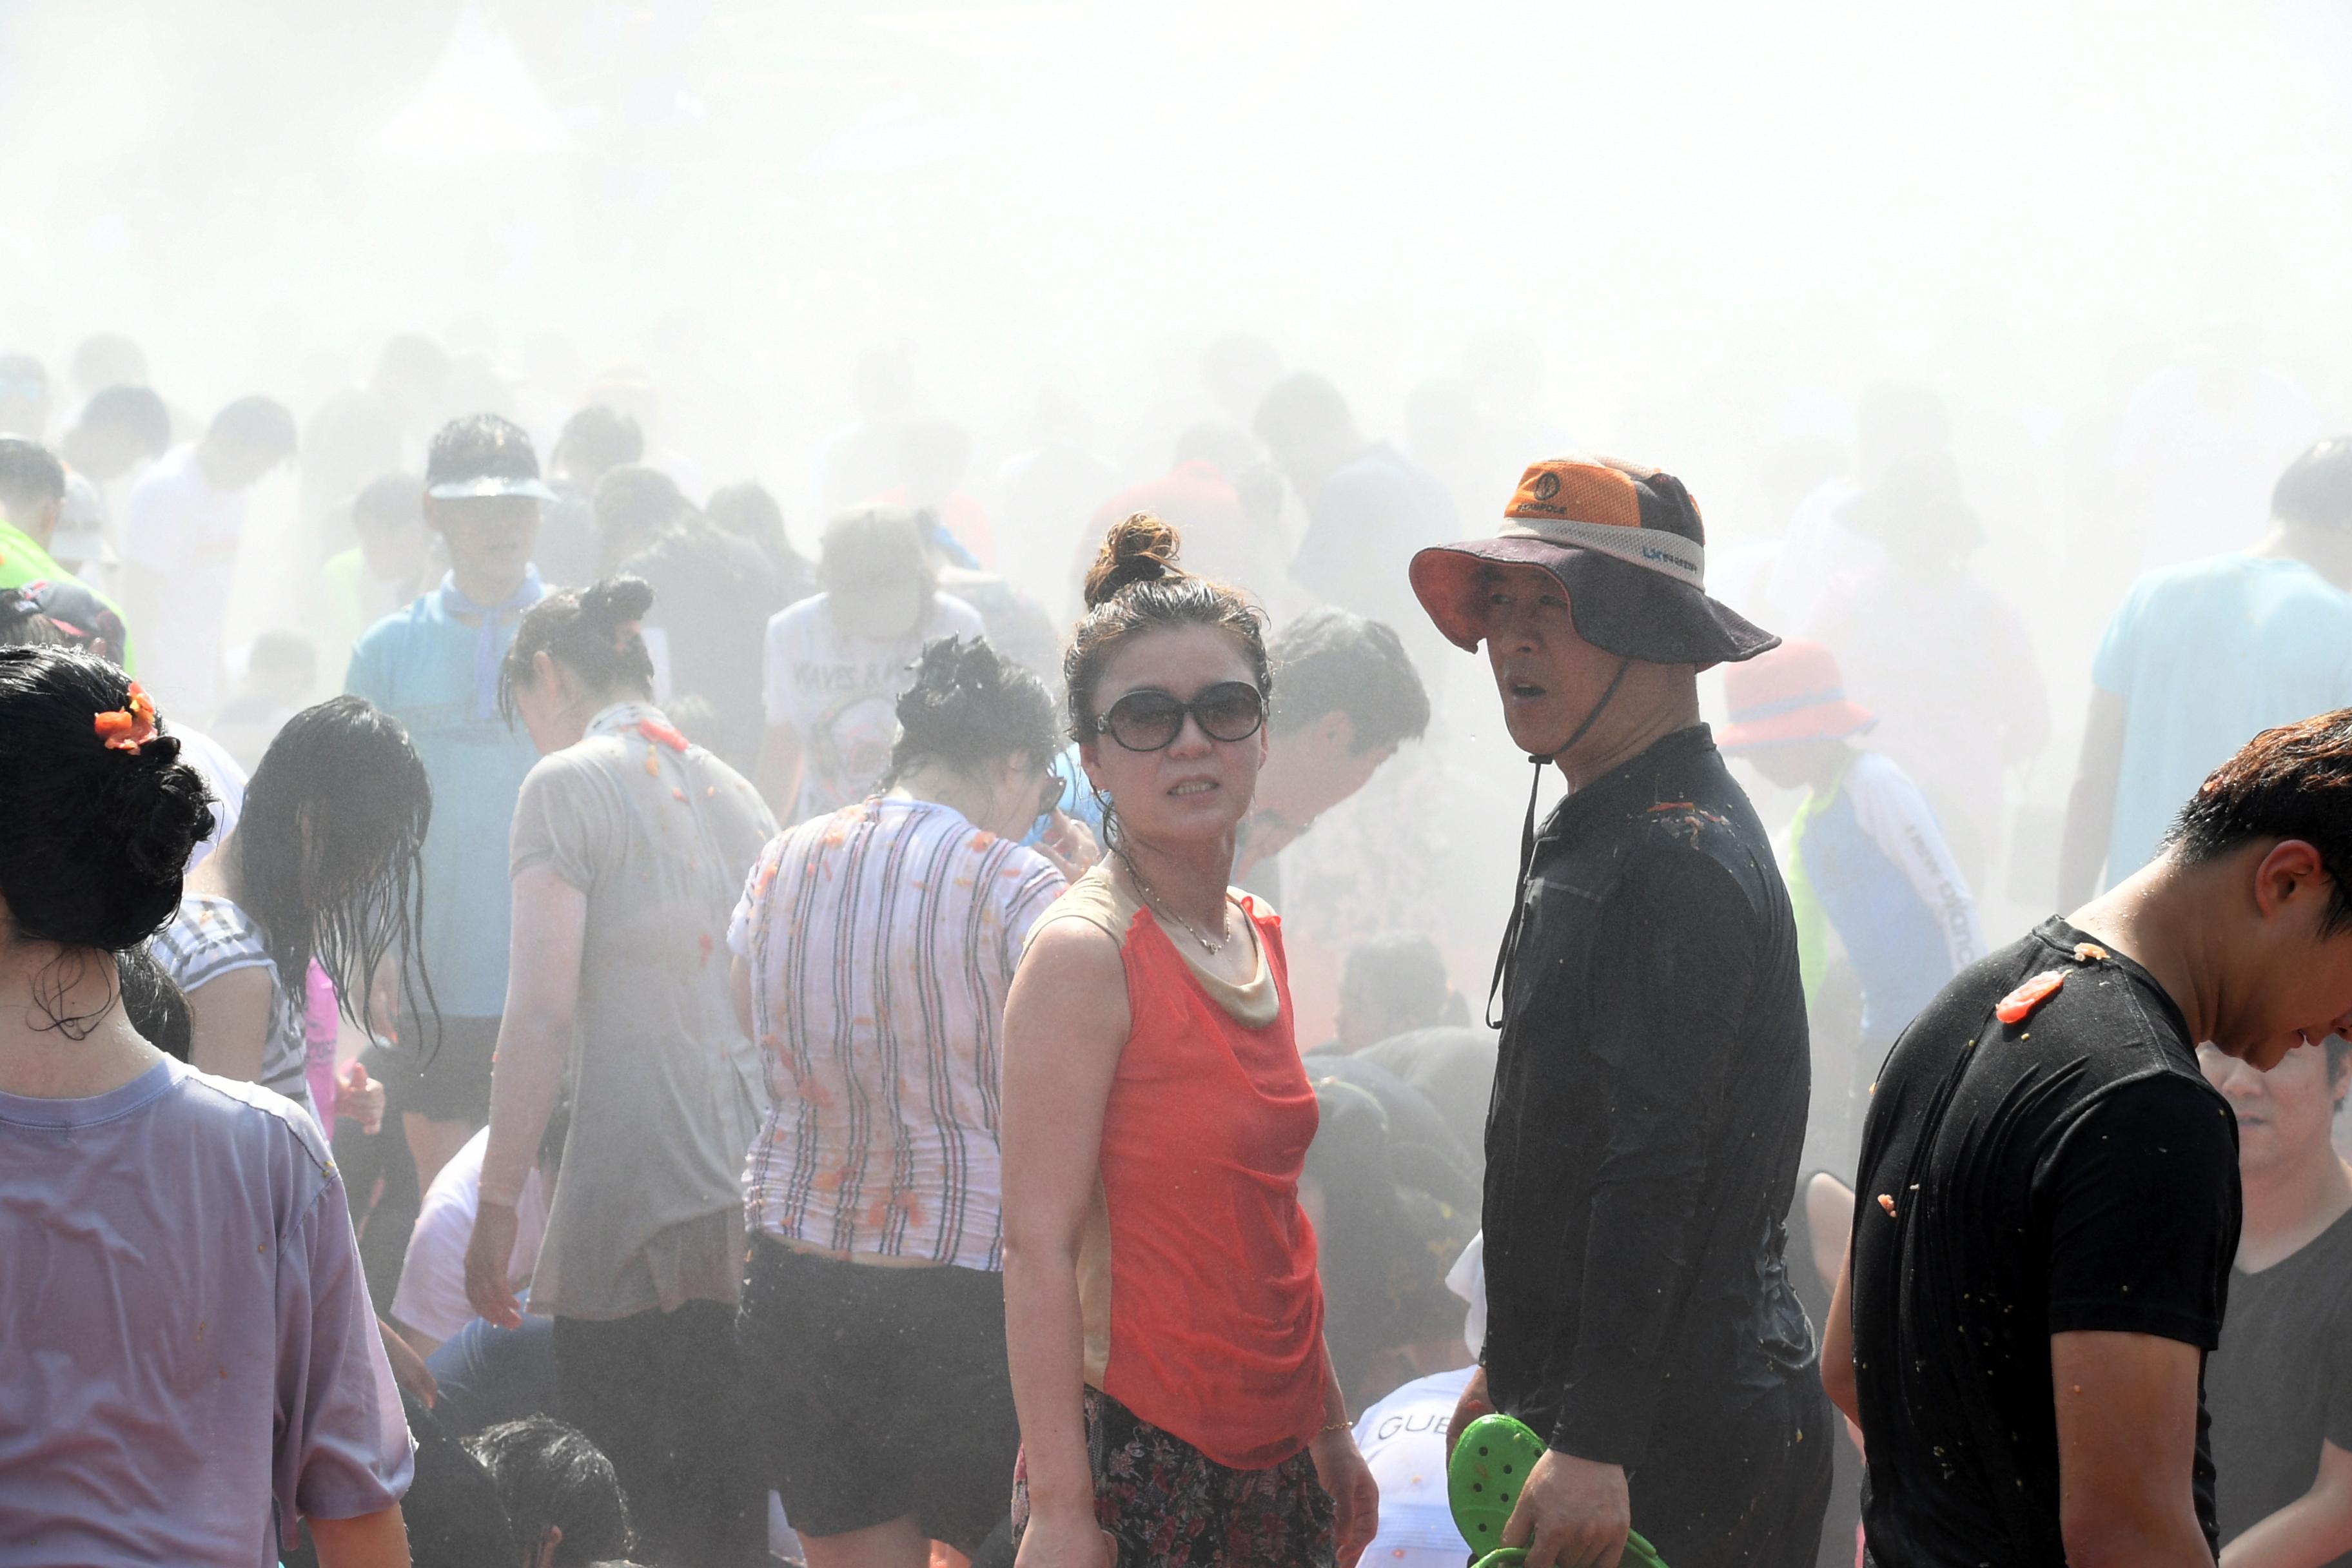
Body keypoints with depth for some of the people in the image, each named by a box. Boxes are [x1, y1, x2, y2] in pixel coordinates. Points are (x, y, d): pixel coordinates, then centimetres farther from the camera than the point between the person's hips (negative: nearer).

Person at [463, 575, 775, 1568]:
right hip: (756, 1202, 7)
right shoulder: (732, 790, 17)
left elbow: (543, 1012, -12)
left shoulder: (567, 785, -4)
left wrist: (498, 1205, -9)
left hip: (634, 1212, -7)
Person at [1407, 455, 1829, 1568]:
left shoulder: (1683, 863, -17)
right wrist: (1510, 1373, 26)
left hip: (1681, 1438, -10)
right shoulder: (1587, 837, 16)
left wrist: (1594, 1446, -27)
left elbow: (1656, 1174, -24)